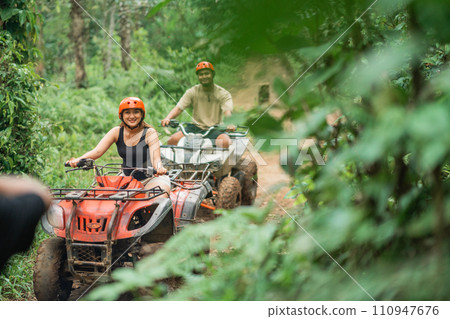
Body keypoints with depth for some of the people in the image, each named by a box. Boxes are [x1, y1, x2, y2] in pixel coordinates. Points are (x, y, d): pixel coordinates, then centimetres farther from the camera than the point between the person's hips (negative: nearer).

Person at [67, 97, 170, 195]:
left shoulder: (150, 133, -11)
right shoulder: (117, 132, -1)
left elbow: (155, 157, -26)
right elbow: (97, 151, -12)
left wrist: (159, 168, -52)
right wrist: (78, 160, -32)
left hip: (151, 178, -4)